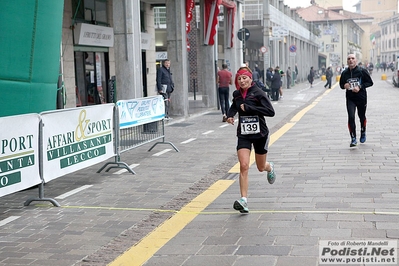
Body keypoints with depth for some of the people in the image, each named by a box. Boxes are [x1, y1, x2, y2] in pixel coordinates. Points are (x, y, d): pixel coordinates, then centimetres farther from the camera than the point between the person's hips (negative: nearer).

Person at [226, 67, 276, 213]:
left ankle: (270, 167, 54)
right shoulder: (237, 94, 3)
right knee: (244, 166, -15)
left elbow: (271, 112, -22)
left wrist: (248, 108, -24)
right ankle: (244, 200, -16)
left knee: (261, 167, 15)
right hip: (243, 135, 3)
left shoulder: (258, 93, -13)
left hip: (260, 134, -3)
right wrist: (230, 115, 3)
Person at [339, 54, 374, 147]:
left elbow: (370, 82, -4)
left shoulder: (362, 71, -8)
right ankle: (353, 139, -9)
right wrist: (344, 86, -9)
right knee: (351, 117, -15)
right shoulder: (344, 73, 1)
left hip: (361, 98, -1)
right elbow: (341, 84, 15)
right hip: (350, 98, 1)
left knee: (362, 117, 15)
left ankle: (363, 133, 42)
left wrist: (360, 87, -18)